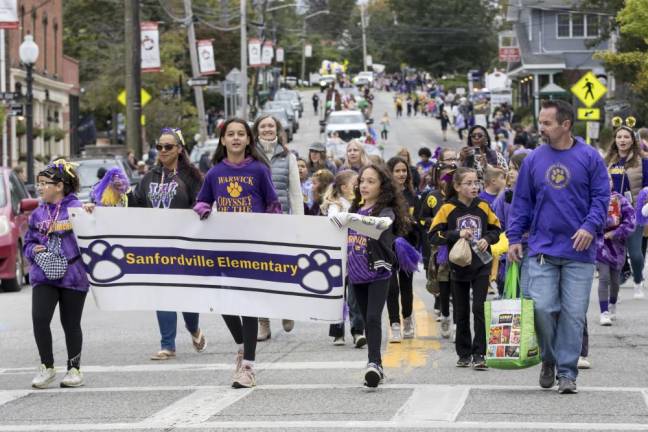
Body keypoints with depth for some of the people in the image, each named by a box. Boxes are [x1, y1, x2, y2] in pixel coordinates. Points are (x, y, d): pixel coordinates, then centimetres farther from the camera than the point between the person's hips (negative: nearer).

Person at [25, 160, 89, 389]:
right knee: (39, 318, -11)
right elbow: (28, 243, 17)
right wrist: (34, 250, -4)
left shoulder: (76, 208, -5)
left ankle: (74, 369, 23)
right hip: (43, 275, 4)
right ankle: (47, 367, 4)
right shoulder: (38, 213, 11)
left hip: (72, 274, -4)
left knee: (71, 323, 7)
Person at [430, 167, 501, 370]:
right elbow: (434, 236, -9)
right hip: (458, 267, 0)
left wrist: (487, 239, -10)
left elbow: (496, 229, 10)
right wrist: (457, 234, -21)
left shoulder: (483, 207, 0)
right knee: (461, 313, 9)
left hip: (481, 267, 0)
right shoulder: (448, 209, -6)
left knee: (480, 309, -8)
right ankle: (464, 353, 20)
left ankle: (479, 354, -6)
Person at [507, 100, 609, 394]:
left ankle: (567, 372, 7)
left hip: (579, 251, -1)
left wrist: (590, 226, -14)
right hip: (542, 249, 1)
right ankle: (549, 359, 17)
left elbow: (601, 196, 1)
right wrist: (514, 238, 4)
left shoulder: (589, 158, 1)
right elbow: (521, 201, 11)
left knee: (574, 313, -1)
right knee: (541, 308, -8)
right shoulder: (534, 160, 7)